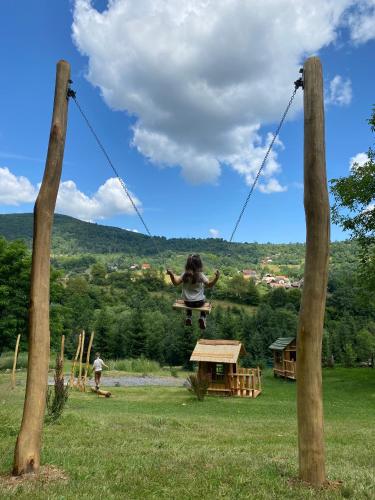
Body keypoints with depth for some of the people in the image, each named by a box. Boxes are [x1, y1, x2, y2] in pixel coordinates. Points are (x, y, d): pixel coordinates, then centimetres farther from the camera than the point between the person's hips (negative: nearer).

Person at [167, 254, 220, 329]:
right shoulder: (201, 275, -18)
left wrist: (171, 275, -10)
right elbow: (209, 285, -24)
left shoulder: (185, 275, -12)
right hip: (199, 302, -2)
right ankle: (202, 318, 22)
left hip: (187, 302, 2)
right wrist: (216, 277, -31)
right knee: (203, 298, 34)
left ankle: (188, 317, 36)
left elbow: (176, 283, -10)